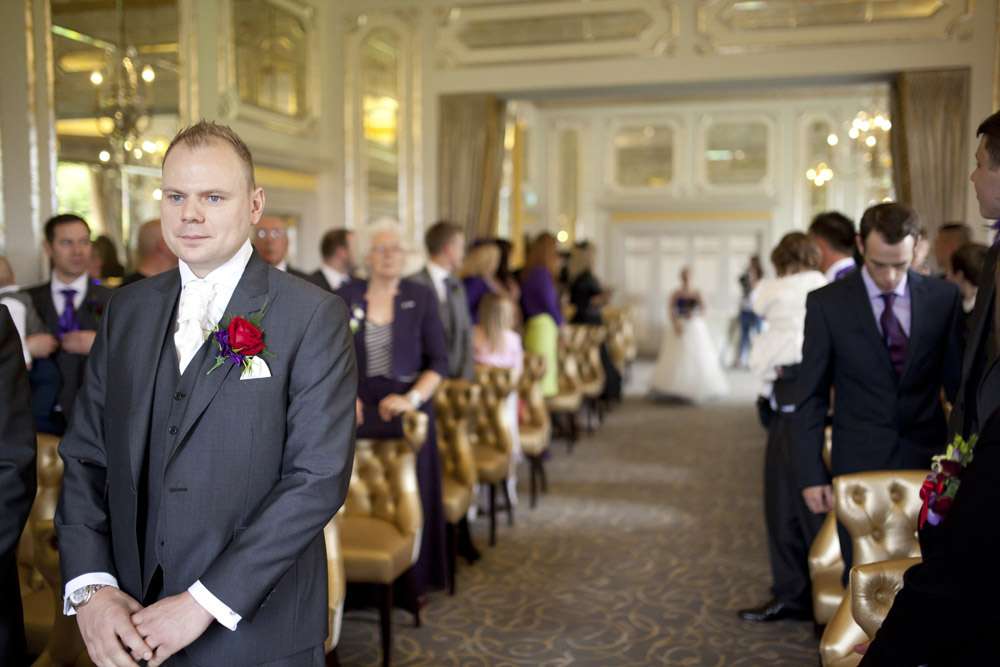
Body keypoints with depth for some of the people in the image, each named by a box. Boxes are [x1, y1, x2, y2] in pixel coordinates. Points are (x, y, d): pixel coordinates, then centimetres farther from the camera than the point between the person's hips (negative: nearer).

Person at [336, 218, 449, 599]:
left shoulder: (422, 297, 2)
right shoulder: (346, 297, 4)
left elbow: (439, 362, 0)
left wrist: (413, 397, -14)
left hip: (408, 410, 0)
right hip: (360, 412, 0)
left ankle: (410, 583, 18)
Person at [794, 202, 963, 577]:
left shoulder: (944, 298, 1)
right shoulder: (827, 303, -5)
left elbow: (958, 382, 8)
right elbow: (811, 396, -2)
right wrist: (811, 474, -5)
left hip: (927, 461, 2)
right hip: (859, 463, -1)